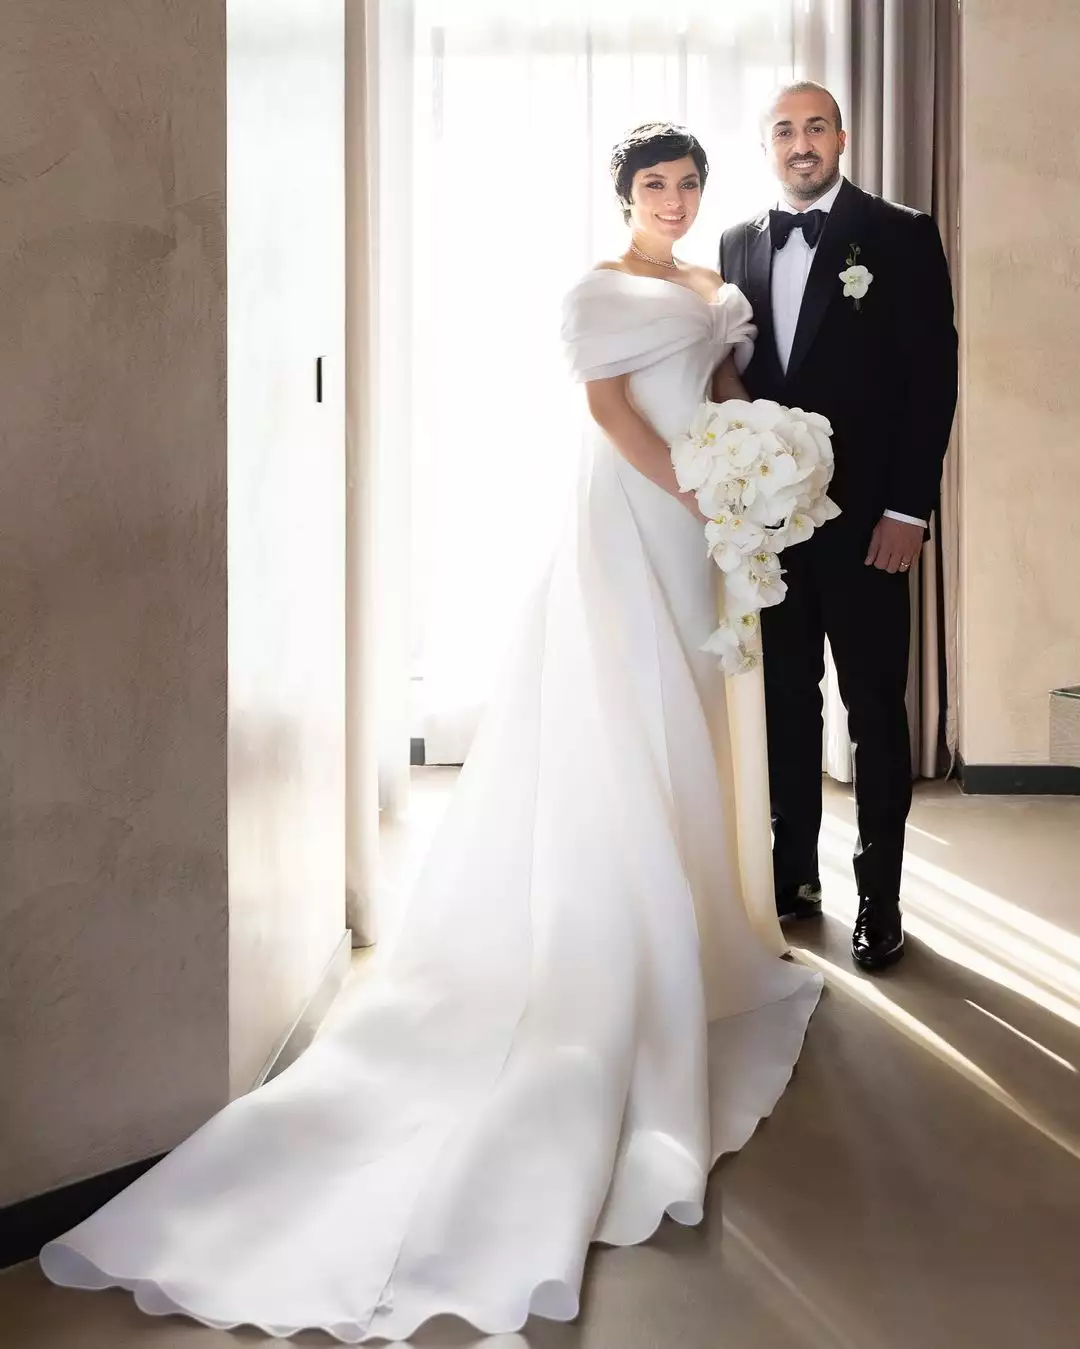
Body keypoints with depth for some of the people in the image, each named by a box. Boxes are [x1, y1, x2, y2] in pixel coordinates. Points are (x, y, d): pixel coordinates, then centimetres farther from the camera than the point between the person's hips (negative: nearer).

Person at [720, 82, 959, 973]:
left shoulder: (901, 237, -1)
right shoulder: (739, 245, 11)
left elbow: (933, 375, -6)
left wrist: (909, 507, -11)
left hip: (864, 517, -4)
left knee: (875, 707, 3)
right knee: (784, 698, 11)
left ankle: (880, 896, 13)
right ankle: (793, 872, 24)